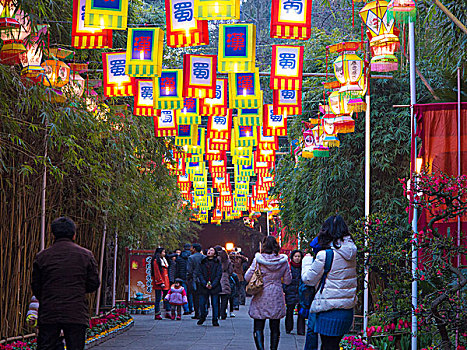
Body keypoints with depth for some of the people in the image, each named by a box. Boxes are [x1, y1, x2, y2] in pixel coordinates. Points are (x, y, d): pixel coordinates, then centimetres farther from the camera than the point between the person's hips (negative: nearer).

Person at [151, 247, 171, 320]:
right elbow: (157, 273, -14)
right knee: (158, 298, -4)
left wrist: (167, 282, 18)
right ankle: (157, 314, 0)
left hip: (165, 282, 9)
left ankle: (167, 313, 11)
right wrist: (161, 282, -17)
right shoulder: (156, 261, -10)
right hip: (159, 282, -9)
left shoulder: (164, 260, 17)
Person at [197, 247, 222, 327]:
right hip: (204, 287, 1)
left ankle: (215, 320, 12)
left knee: (215, 304, 1)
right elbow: (200, 274, 2)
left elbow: (219, 275, -2)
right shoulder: (202, 262, 8)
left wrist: (212, 285, -13)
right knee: (202, 303, 3)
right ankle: (203, 316, 29)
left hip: (214, 287, -1)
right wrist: (205, 284, -11)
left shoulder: (217, 263, 3)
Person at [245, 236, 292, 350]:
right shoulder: (283, 261, -3)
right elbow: (288, 280, 5)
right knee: (275, 328, 11)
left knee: (258, 328, 1)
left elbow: (247, 277, -4)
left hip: (261, 298, -2)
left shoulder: (258, 260, -9)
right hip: (277, 298, 2)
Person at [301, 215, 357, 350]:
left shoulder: (325, 255, -15)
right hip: (348, 310, 7)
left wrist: (307, 260, 14)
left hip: (329, 312, -7)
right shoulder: (351, 253, 5)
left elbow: (308, 279, -4)